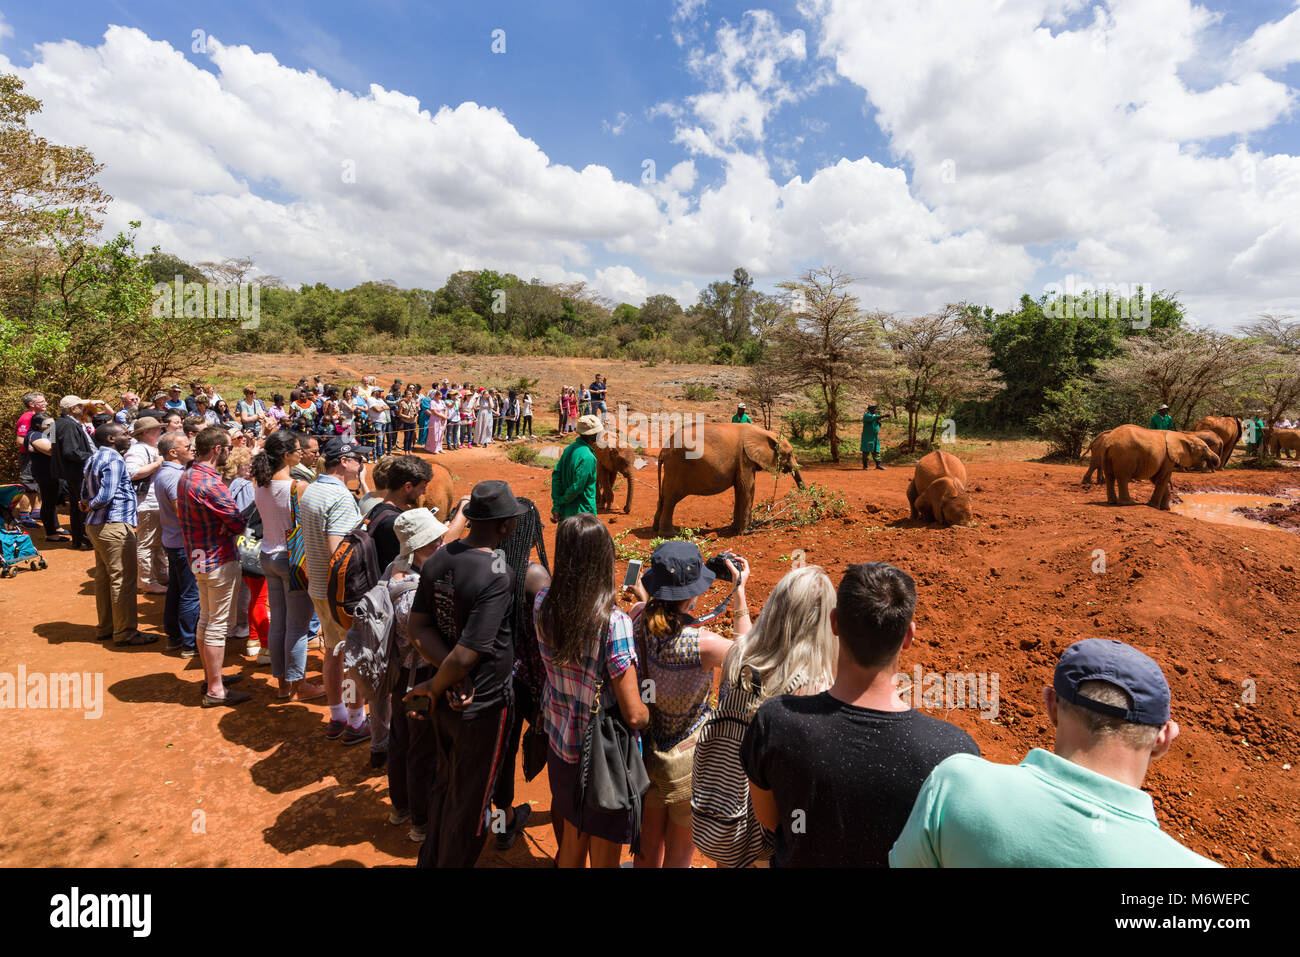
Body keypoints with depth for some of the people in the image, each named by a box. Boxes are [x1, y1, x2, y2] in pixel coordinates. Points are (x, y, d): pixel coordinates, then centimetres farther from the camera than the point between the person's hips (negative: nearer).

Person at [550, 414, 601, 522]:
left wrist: (556, 507, -2)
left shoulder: (570, 448, 4)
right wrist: (562, 501, -5)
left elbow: (556, 475, 2)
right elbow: (577, 487, -23)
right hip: (582, 513, -9)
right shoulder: (587, 457, -24)